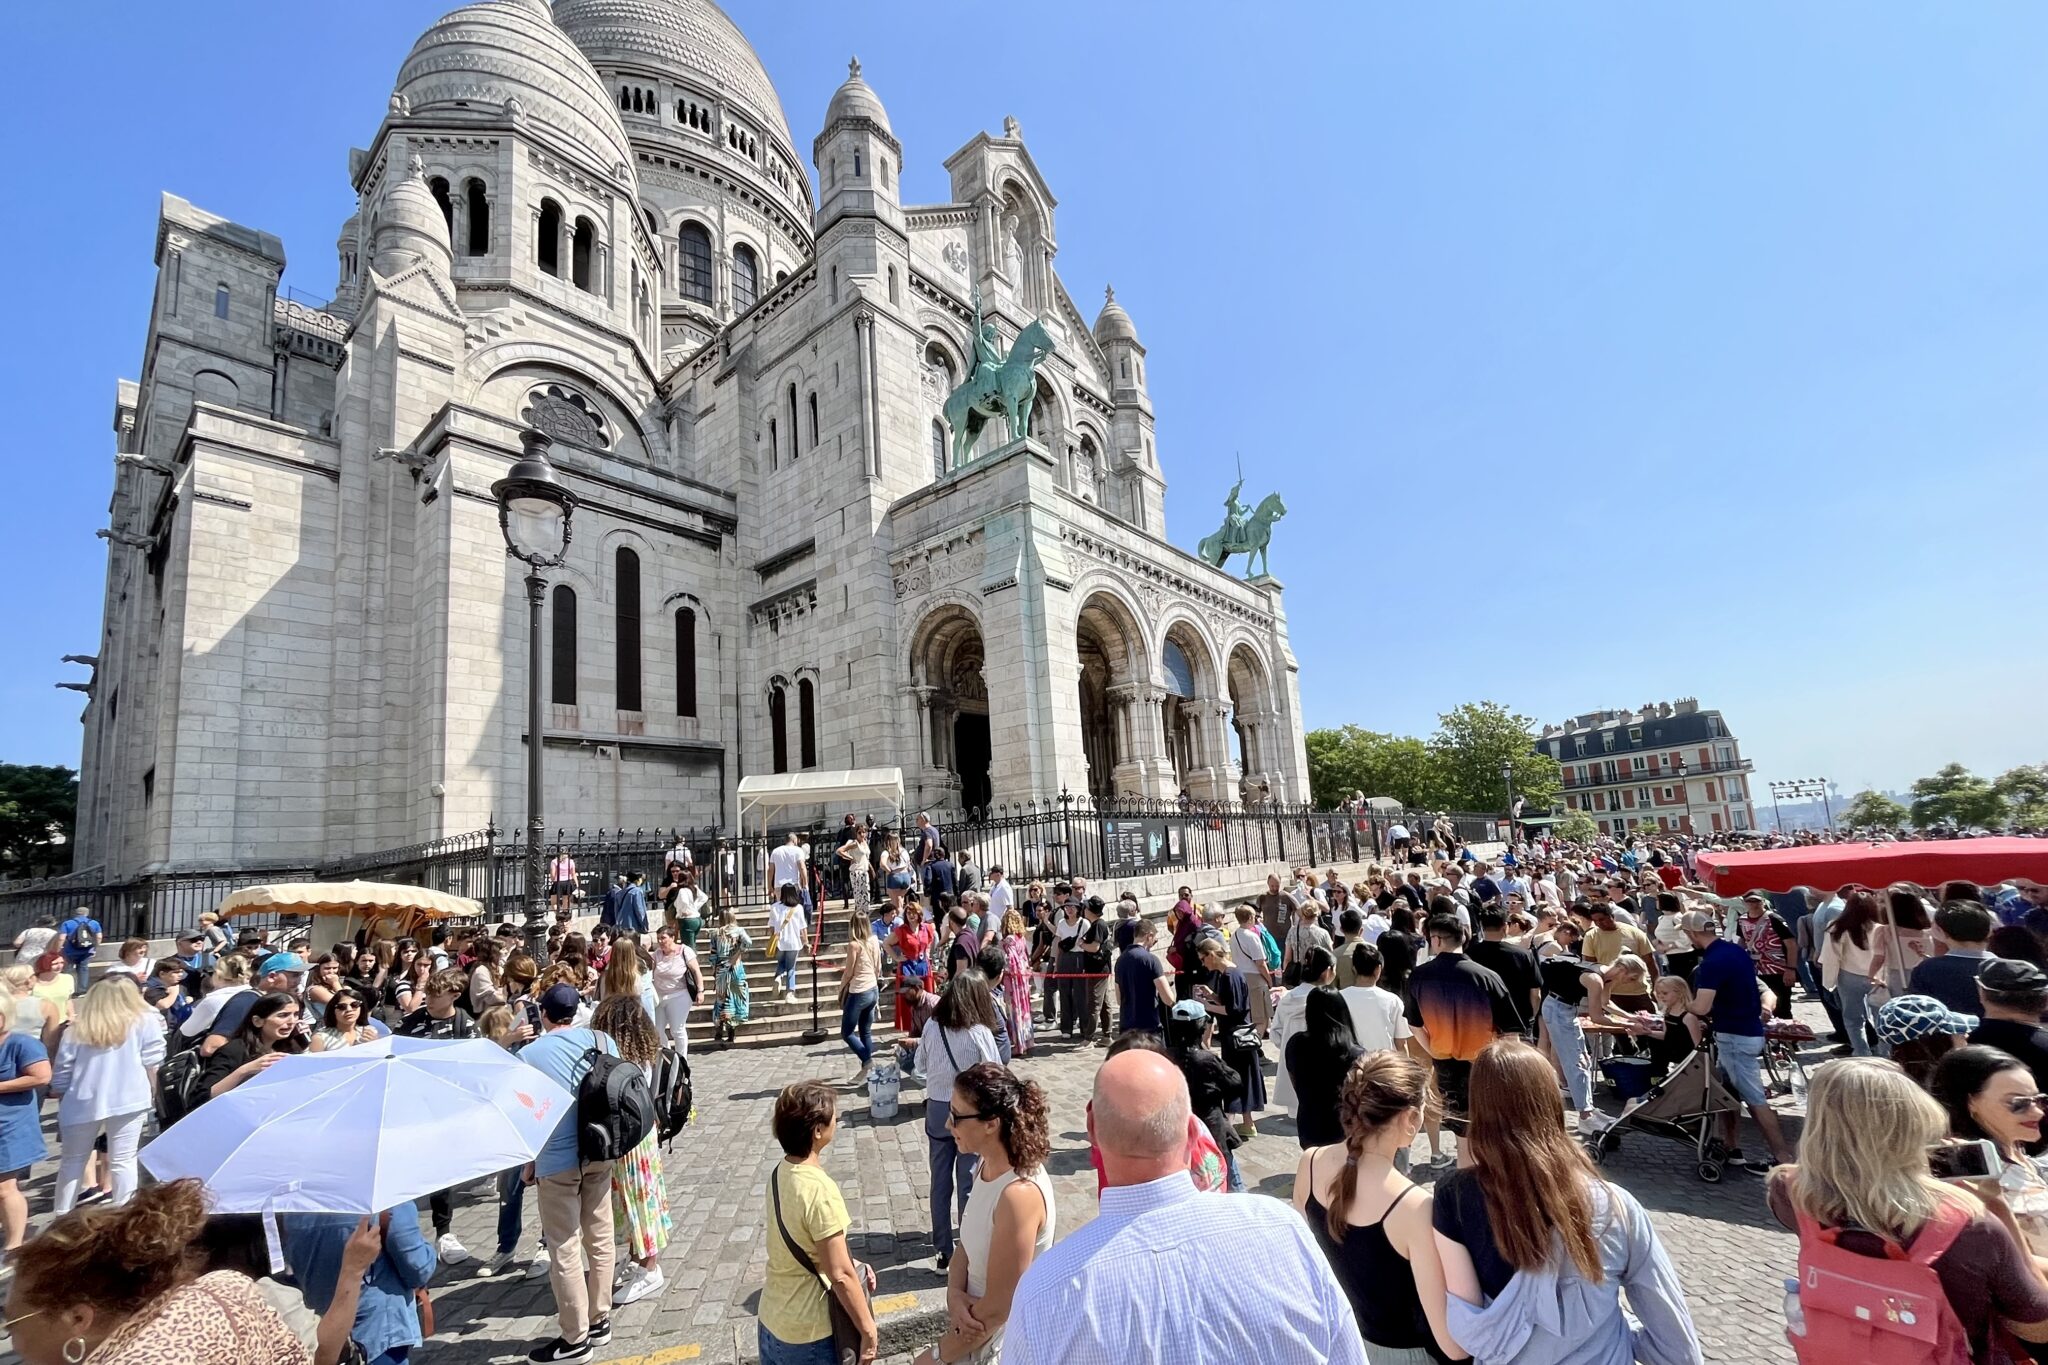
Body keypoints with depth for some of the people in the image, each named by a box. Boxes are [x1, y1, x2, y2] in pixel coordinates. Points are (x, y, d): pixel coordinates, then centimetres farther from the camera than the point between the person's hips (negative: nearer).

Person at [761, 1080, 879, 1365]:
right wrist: (868, 1331, -12)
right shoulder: (820, 1190, -28)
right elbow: (840, 1276, -23)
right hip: (808, 1334, -7)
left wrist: (852, 1264, 10)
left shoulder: (781, 1172, -3)